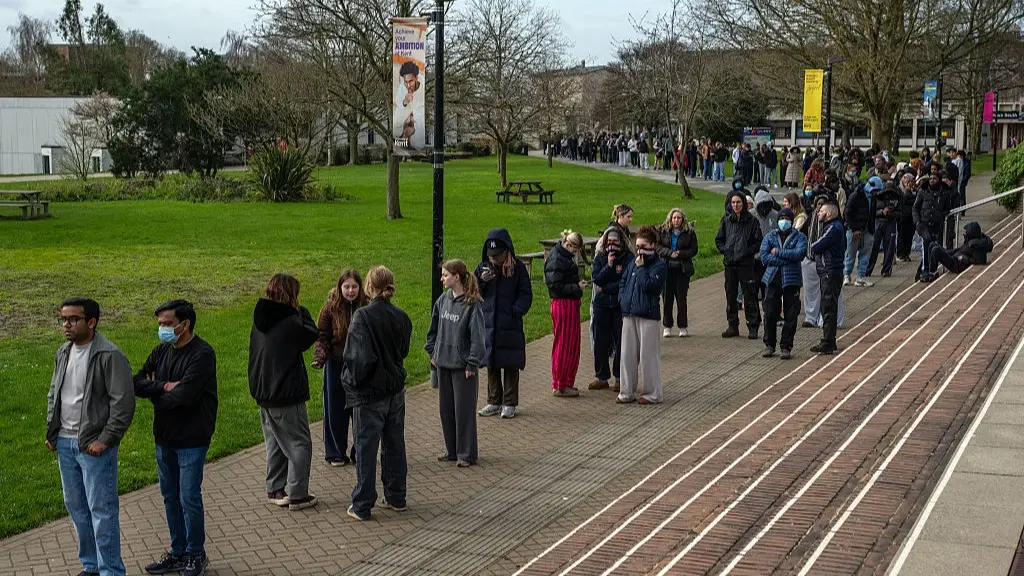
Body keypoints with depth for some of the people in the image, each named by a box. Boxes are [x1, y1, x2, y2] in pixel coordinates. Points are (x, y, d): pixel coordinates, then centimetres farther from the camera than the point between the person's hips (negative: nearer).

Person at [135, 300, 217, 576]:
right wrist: (164, 386, -17)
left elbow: (184, 396, -26)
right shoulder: (162, 350, 6)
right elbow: (137, 383, 0)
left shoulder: (202, 354, -17)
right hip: (164, 437, 7)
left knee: (189, 498, 0)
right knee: (170, 496, 16)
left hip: (191, 440, -7)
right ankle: (178, 553, 29)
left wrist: (154, 393, -8)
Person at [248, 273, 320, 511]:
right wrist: (302, 312, 2)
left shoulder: (260, 320, 4)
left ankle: (275, 489, 25)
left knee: (275, 443, 20)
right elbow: (314, 334, -5)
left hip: (262, 393, 8)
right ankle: (297, 495, 5)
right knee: (299, 444, 3)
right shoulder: (290, 322, -19)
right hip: (287, 395, -8)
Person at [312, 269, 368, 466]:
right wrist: (320, 356, -20)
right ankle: (336, 453, 22)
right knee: (336, 411, 8)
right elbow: (322, 337, -3)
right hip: (336, 366, 0)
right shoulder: (331, 308, -6)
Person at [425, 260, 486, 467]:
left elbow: (478, 337, -14)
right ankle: (451, 450, 27)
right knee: (446, 408, 14)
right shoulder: (443, 300, 5)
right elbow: (434, 328, 17)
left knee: (464, 410, 2)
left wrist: (472, 364, -15)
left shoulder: (471, 304, -15)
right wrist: (432, 352, 13)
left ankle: (466, 454, 12)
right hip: (443, 364, 7)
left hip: (462, 366, -7)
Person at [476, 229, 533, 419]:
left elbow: (526, 295, -3)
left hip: (510, 326, -3)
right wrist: (481, 281, -13)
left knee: (511, 365, 3)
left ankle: (510, 404, 13)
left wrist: (516, 311, -15)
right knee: (491, 365, 10)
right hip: (488, 324, 3)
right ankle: (494, 402, 21)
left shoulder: (518, 267, -5)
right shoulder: (484, 267, 4)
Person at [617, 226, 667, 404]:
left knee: (648, 355, -1)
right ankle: (627, 392, 17)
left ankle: (652, 393, 9)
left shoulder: (659, 265, -6)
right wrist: (623, 300, 3)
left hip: (648, 315, -6)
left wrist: (640, 267, -12)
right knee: (628, 354, 9)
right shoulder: (633, 262, 13)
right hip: (629, 314, 6)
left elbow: (649, 285, -18)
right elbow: (623, 282, 17)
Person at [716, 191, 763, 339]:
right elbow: (719, 239, 15)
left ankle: (753, 327, 2)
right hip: (730, 264, 4)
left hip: (746, 264, -4)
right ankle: (732, 326, 17)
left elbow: (758, 242, -2)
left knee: (749, 296, -3)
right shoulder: (726, 220, 8)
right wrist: (724, 251, -1)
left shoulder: (752, 221, -2)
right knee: (730, 296, 8)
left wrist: (747, 252, -12)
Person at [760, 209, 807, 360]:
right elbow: (764, 256, -4)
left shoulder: (799, 237, 6)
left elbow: (800, 253, -13)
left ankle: (786, 347, 10)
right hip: (772, 279, 1)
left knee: (791, 316, 0)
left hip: (791, 280, -1)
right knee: (770, 314, -1)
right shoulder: (770, 237, 11)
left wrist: (777, 252, -10)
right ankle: (769, 345, 12)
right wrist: (787, 259, -10)